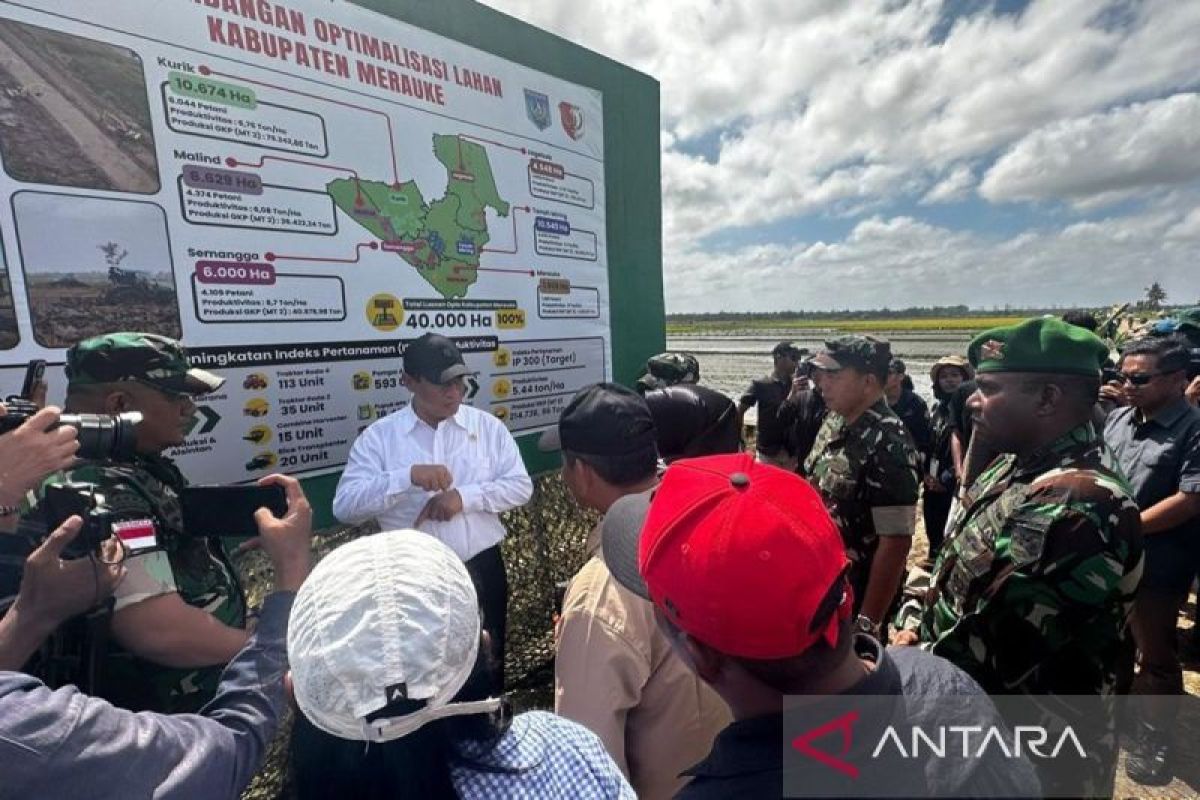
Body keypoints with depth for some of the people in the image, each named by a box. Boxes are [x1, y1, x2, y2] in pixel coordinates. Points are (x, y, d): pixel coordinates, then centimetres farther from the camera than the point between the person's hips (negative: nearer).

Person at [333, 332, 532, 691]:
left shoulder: (488, 426, 0)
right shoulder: (378, 436, -4)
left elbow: (521, 486, -3)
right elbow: (344, 506, -13)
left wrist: (465, 496, -18)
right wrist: (407, 476, -28)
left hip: (482, 571, 2)